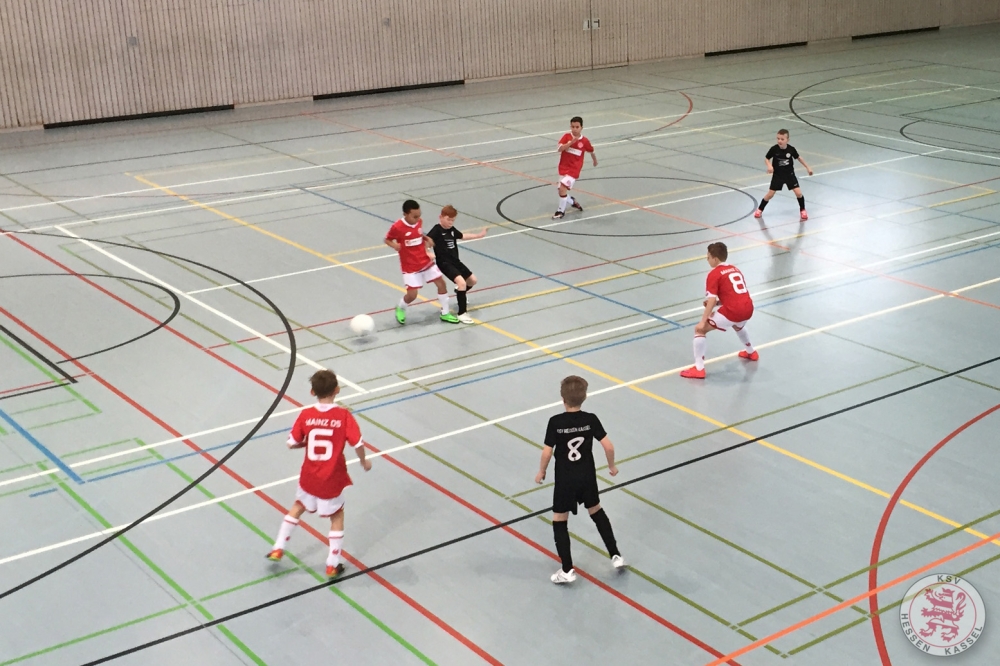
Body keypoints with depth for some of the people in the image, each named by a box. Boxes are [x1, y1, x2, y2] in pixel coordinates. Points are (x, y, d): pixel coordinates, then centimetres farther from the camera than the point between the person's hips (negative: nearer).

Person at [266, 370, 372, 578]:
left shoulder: (305, 415, -10)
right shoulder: (343, 416, -16)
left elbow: (292, 443, -4)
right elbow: (358, 444, -17)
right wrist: (364, 461, 2)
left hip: (309, 477, 2)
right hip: (332, 479, -2)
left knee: (298, 507, 28)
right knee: (337, 516, 19)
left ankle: (278, 549, 31)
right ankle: (332, 565, 19)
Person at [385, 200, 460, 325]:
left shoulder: (419, 222, -3)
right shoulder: (397, 227, -21)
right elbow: (387, 239, -7)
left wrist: (426, 239, -4)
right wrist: (394, 245, -27)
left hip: (426, 261, 6)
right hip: (410, 266, -6)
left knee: (441, 283, 4)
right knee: (412, 294, -8)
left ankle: (445, 313, 21)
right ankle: (400, 309, 27)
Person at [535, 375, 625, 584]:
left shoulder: (555, 422, -16)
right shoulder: (591, 419, -9)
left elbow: (547, 452, -14)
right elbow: (608, 446, -9)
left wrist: (541, 472, 4)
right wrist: (612, 466, 9)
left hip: (565, 480, -3)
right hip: (587, 476, 3)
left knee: (559, 521, 10)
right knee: (596, 510, 25)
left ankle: (567, 570, 9)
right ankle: (616, 555, 26)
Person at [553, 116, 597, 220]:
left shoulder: (585, 141, -6)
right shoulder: (566, 136, -4)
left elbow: (591, 151, 13)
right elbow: (560, 149, -17)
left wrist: (595, 161, 27)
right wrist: (571, 142, -28)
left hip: (574, 169, -4)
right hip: (563, 168, 4)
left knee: (562, 188, -20)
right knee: (562, 191, 9)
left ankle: (561, 210, -3)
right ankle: (572, 202, 39)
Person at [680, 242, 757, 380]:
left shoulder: (714, 274, -1)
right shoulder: (735, 269, 21)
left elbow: (711, 300, -9)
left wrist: (703, 321, -9)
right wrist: (718, 302, 22)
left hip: (733, 312, -8)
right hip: (748, 309, 8)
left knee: (700, 329, 2)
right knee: (737, 326, 43)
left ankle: (699, 368, -4)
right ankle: (751, 352, 60)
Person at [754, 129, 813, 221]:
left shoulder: (791, 149, -14)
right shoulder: (774, 149, -18)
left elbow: (798, 158, 4)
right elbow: (766, 159, -4)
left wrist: (807, 167, 9)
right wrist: (769, 166, -25)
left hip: (789, 174, 0)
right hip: (777, 175, 0)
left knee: (798, 193, -7)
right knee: (770, 194, 3)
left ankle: (802, 210, 17)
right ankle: (760, 209, 25)